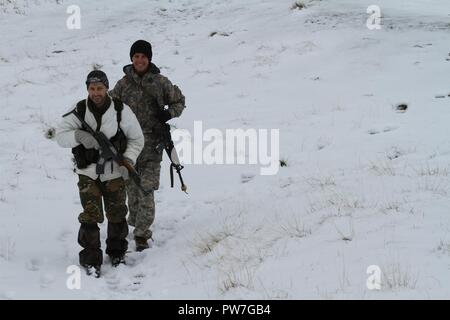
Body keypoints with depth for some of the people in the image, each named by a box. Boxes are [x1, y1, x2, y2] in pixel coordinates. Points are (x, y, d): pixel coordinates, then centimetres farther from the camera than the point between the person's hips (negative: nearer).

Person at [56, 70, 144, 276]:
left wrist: (129, 158, -13)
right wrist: (78, 135, -26)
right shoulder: (79, 111, -6)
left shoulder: (121, 110, -8)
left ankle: (117, 252, 31)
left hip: (114, 172, 1)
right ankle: (91, 258, 4)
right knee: (90, 215, -7)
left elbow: (136, 139, 3)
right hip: (88, 172, -1)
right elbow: (60, 135, -6)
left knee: (117, 214, 10)